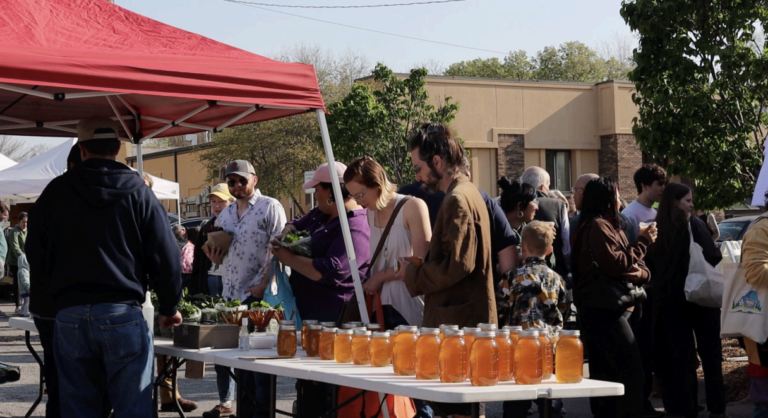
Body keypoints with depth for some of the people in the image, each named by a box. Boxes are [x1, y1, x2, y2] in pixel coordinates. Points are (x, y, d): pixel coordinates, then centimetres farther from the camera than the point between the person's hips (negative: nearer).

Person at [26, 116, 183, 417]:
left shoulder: (55, 192, 6)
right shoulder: (138, 193, 1)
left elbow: (36, 256, 12)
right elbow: (165, 257, 0)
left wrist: (44, 308, 23)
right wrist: (169, 308, 13)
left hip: (69, 316, 2)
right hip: (123, 314, -2)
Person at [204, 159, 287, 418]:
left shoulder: (270, 207, -4)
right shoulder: (225, 215, 17)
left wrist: (263, 285, -18)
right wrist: (214, 256, 0)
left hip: (259, 296, -7)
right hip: (230, 296, 7)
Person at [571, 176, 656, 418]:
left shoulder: (607, 226, 20)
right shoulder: (598, 226, -11)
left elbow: (642, 270, 14)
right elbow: (616, 265, -21)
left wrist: (639, 273, -9)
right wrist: (643, 243, -10)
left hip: (600, 310, 10)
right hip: (605, 310, -10)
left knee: (604, 375, 12)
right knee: (631, 374, -14)